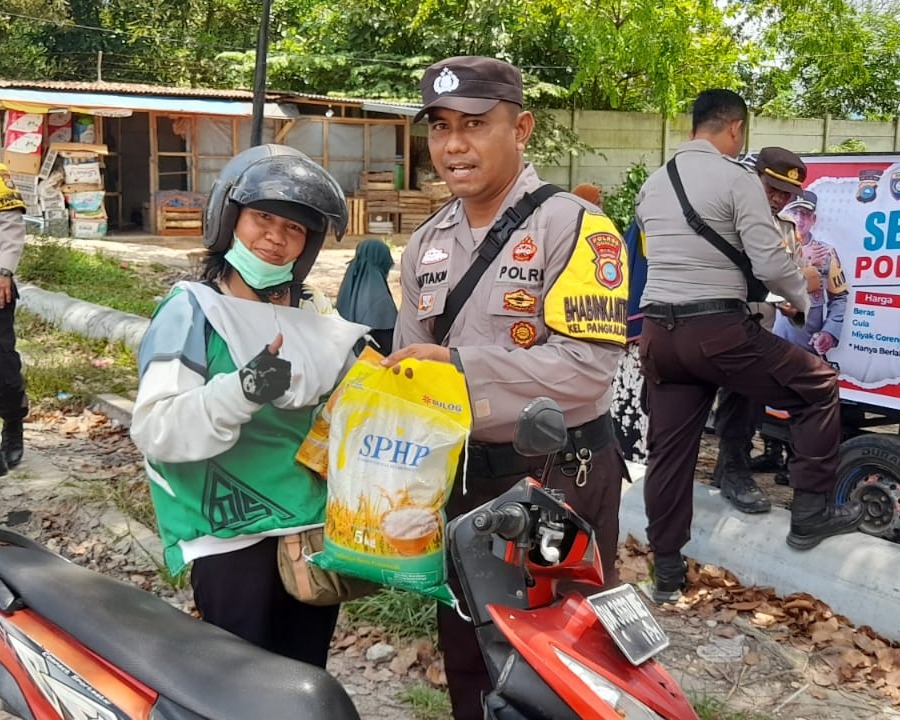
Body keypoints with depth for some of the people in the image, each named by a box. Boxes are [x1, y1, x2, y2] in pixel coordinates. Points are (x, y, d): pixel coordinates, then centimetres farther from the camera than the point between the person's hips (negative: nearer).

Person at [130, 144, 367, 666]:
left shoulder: (316, 315, 10)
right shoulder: (192, 311, -8)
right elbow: (155, 429, -19)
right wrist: (241, 391, -33)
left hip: (320, 529, 6)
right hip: (234, 539, -6)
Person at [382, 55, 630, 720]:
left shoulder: (572, 225, -14)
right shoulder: (427, 243, 8)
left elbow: (587, 365, -24)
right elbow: (411, 364, 13)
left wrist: (458, 363, -23)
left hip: (561, 476, -6)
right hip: (460, 475, 7)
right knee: (465, 656, 20)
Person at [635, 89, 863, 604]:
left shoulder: (654, 183, 15)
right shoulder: (736, 177, -6)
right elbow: (769, 263, -11)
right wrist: (803, 299, 8)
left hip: (658, 330, 7)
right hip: (718, 329, -7)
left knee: (670, 450, 12)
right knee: (818, 386, 12)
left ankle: (667, 572, 19)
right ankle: (811, 514, 15)